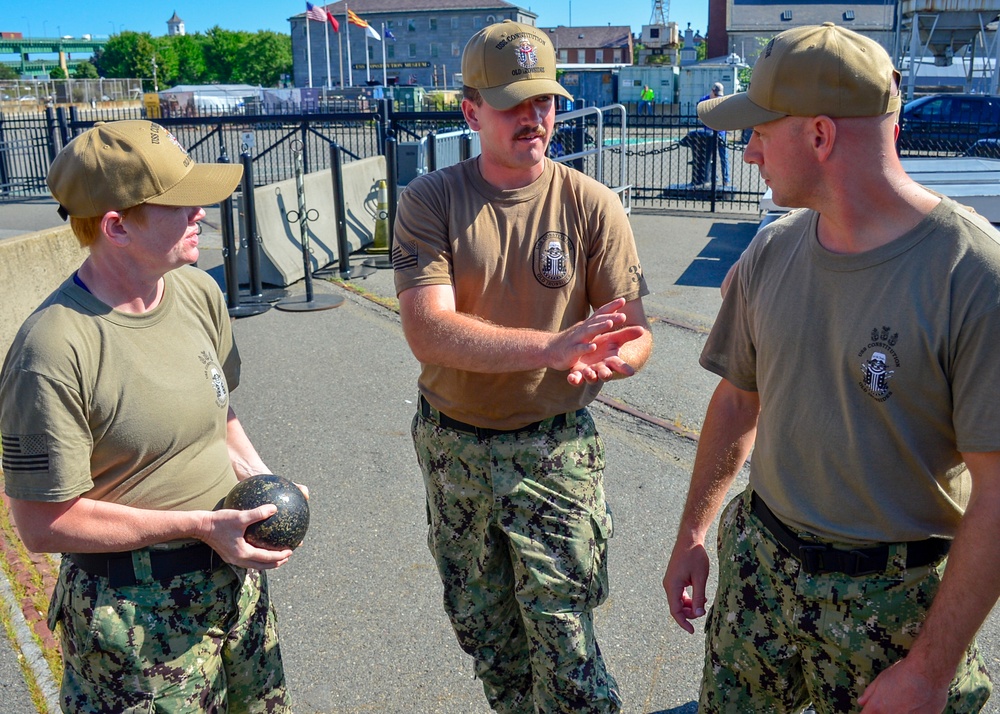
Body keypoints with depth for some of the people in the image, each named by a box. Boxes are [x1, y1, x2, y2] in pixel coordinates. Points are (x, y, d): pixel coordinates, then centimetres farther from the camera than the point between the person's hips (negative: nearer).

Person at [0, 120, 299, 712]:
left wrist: (262, 480, -3)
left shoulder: (199, 292, -2)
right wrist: (198, 525, -19)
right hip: (137, 612, -6)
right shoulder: (53, 351, -24)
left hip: (236, 574, 7)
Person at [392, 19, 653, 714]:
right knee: (484, 634, 19)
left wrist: (605, 360, -30)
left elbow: (636, 336, -5)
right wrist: (552, 347, -34)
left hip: (556, 448, -1)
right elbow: (428, 332, -21)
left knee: (564, 648, -1)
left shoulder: (592, 205, -6)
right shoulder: (429, 201, -8)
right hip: (452, 447, 2)